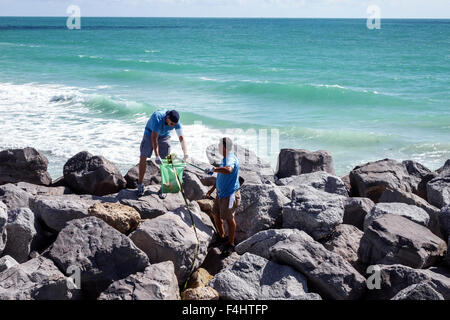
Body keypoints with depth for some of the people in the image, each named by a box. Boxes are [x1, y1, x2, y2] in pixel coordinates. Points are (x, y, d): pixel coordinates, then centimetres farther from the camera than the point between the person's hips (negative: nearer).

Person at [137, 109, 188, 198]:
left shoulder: (176, 122, -27)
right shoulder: (158, 117, -39)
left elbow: (181, 138, -27)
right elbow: (154, 138, -40)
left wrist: (186, 154, -40)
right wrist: (157, 156, -45)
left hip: (164, 136, 3)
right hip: (150, 133, -3)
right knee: (143, 157, -7)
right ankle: (140, 185, 8)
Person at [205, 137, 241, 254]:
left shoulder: (231, 158, -22)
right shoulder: (226, 158, 11)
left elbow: (228, 170, -47)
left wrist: (213, 169, -34)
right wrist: (212, 189, 25)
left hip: (230, 195, -10)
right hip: (221, 193, 10)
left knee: (229, 219, 2)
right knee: (216, 215, 18)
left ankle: (231, 244, 17)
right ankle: (221, 237, 38)